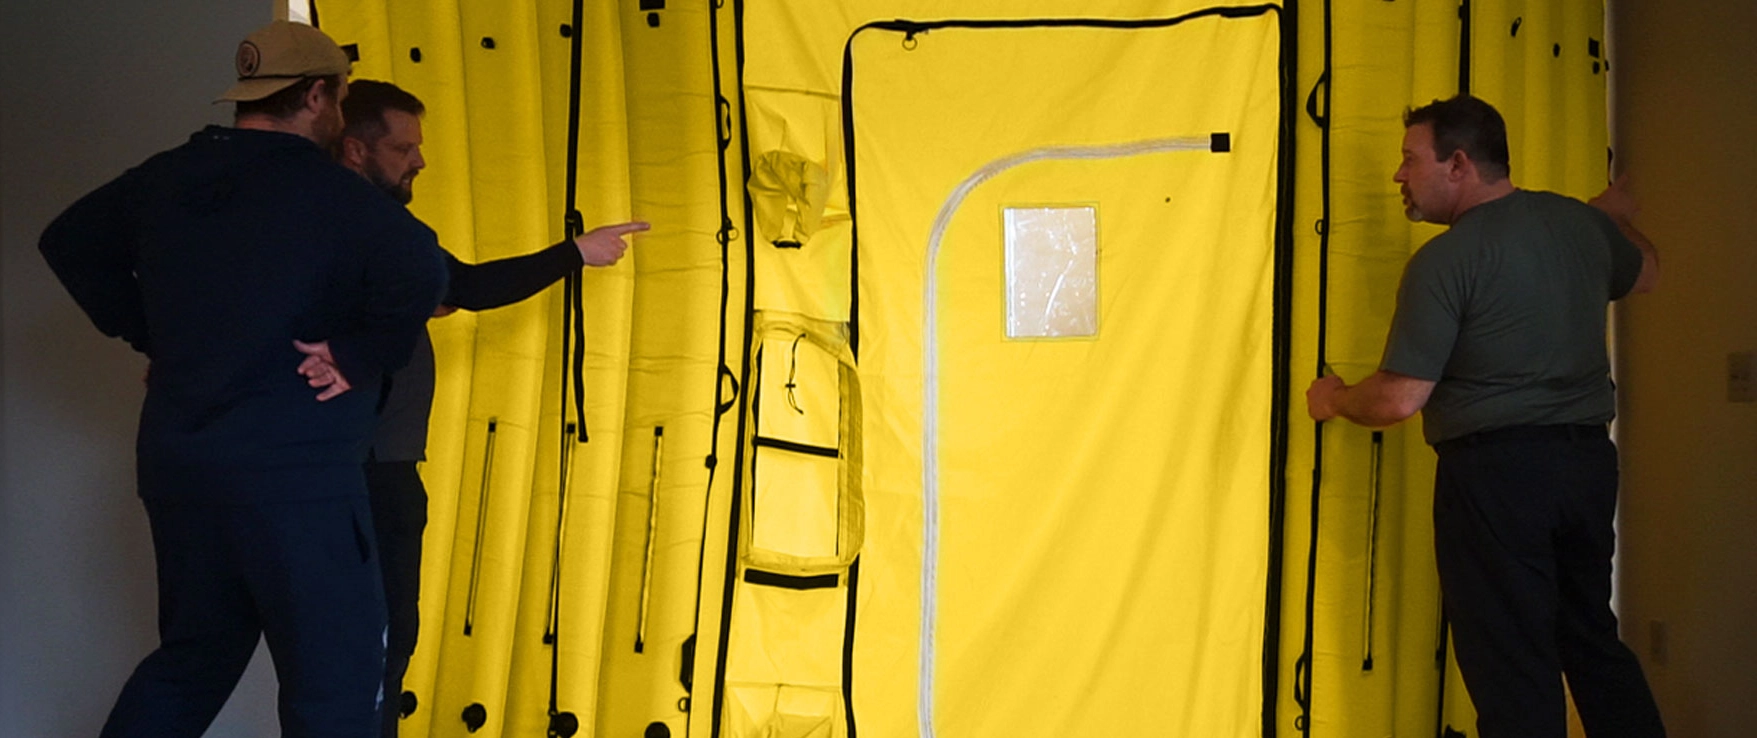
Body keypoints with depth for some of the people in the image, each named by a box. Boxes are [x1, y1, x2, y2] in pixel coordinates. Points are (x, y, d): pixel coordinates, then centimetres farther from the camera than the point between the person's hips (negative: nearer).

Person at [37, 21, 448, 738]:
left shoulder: (167, 177, 9)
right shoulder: (326, 190, -13)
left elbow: (69, 243, 23)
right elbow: (422, 271, -30)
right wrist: (356, 357, -17)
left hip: (175, 459, 8)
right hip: (294, 473, -8)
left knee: (189, 659, 24)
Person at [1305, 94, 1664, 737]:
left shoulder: (1444, 261, -16)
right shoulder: (1580, 222, 6)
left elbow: (1400, 399, -18)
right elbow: (1644, 273, 29)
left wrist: (1334, 399, 2)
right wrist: (1616, 218, 49)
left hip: (1495, 467, -7)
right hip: (1588, 457, 8)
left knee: (1513, 667, 1)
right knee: (1593, 640, 21)